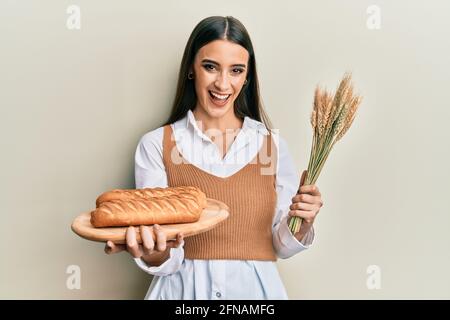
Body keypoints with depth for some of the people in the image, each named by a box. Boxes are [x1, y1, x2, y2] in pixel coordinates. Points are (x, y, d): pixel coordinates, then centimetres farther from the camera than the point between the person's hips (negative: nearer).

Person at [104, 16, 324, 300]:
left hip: (256, 288, 2)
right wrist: (156, 255, -31)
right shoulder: (156, 145, -9)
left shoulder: (274, 145, -4)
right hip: (183, 288, -1)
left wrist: (302, 223, -17)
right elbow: (166, 261, -10)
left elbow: (279, 247, 2)